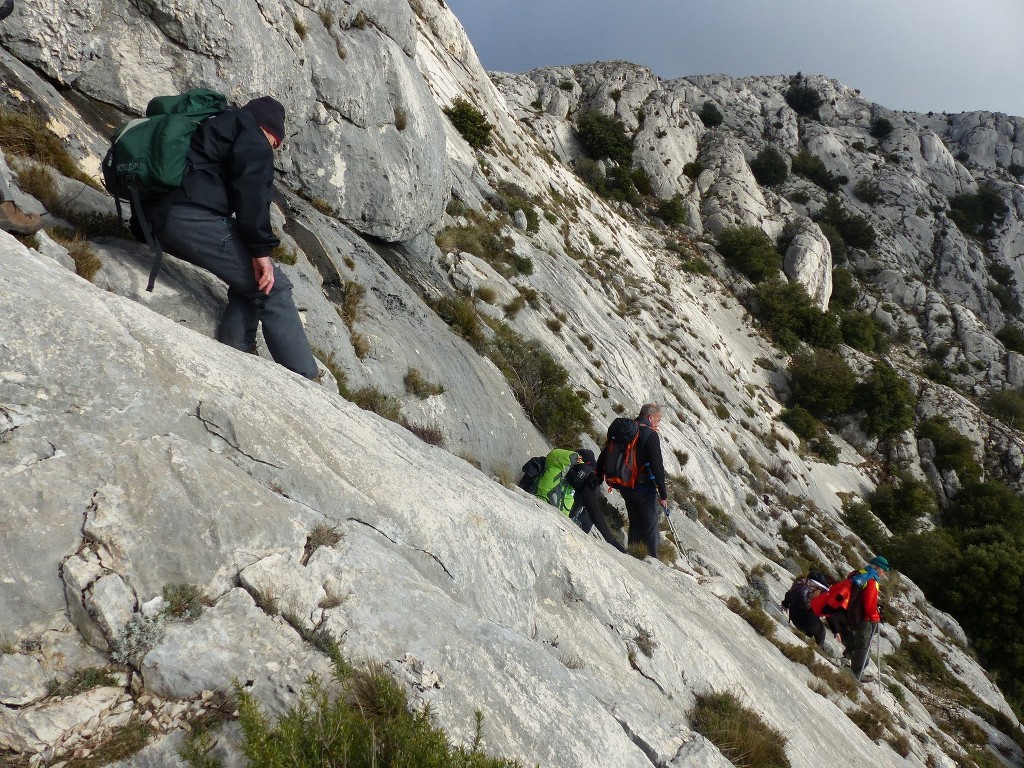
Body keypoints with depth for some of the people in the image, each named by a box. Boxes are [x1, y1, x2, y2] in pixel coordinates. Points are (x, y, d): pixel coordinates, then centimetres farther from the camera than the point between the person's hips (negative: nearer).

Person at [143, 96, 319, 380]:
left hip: (157, 217, 9)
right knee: (273, 289, -6)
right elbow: (252, 187, -10)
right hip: (195, 217, -9)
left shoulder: (213, 124, 35)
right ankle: (307, 381, -10)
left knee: (250, 282, 18)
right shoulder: (250, 129, 7)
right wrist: (261, 249, -13)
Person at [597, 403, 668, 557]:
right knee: (650, 525, 5)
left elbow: (604, 455, 11)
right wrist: (663, 494, -13)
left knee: (635, 523, 18)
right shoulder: (650, 435, -14)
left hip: (624, 486, 7)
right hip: (644, 488, -7)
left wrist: (598, 478, 17)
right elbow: (657, 466, -19)